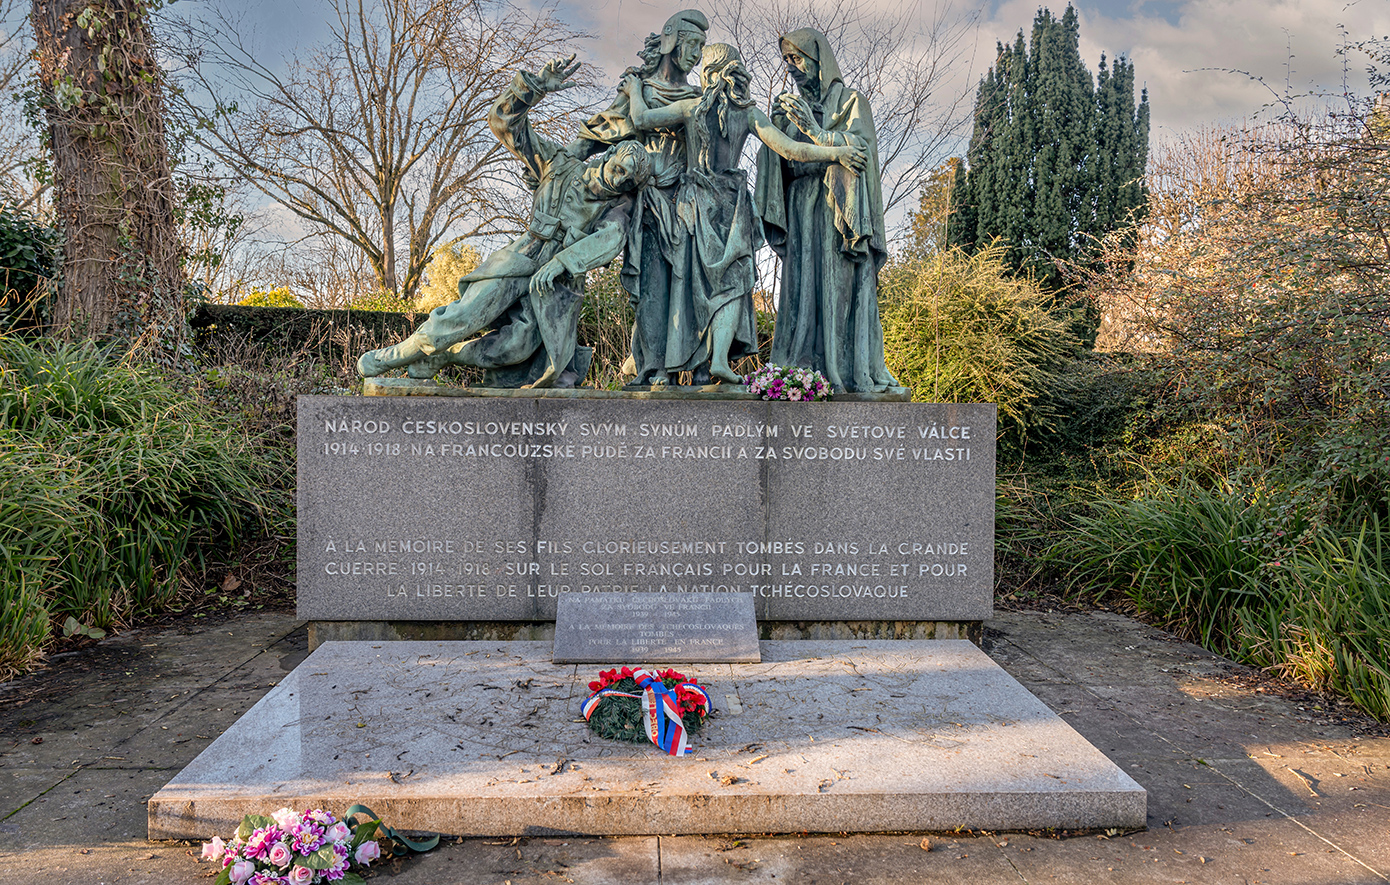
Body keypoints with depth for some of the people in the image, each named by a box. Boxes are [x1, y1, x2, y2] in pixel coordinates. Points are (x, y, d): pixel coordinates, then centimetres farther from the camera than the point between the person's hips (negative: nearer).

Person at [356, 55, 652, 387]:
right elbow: (504, 122, 6)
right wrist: (537, 85, -11)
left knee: (515, 349, -25)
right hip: (519, 261, 0)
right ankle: (395, 355, 1)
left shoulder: (620, 205, 8)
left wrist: (560, 262, -29)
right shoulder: (562, 165, 9)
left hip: (555, 284, 1)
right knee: (461, 320, -23)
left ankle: (436, 356, -2)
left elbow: (609, 239, -14)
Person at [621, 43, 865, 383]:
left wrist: (635, 90, 13)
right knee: (730, 282, 0)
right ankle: (720, 359, -15)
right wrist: (836, 153, 1)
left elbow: (642, 119, -7)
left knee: (693, 280, 7)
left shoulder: (691, 107, 0)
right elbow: (790, 149, -6)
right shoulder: (749, 113, 1)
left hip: (695, 203, 1)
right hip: (731, 204, -1)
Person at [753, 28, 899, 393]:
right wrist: (775, 126, -8)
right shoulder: (791, 108, 21)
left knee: (840, 290, -11)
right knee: (802, 291, -6)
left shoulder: (850, 101, 8)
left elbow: (861, 148, -9)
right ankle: (804, 373, -10)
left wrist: (815, 131, -20)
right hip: (801, 212, 4)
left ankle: (852, 376, -11)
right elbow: (778, 161, 10)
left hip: (839, 210, -4)